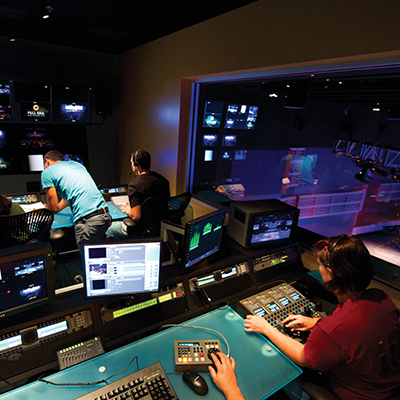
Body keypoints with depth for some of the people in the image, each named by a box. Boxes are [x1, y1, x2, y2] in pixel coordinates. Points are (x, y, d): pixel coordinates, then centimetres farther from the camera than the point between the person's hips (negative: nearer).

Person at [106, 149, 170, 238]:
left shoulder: (134, 184, -25)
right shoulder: (162, 179, -2)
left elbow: (135, 217, -28)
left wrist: (127, 210, -5)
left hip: (142, 231, -7)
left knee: (108, 229, 17)